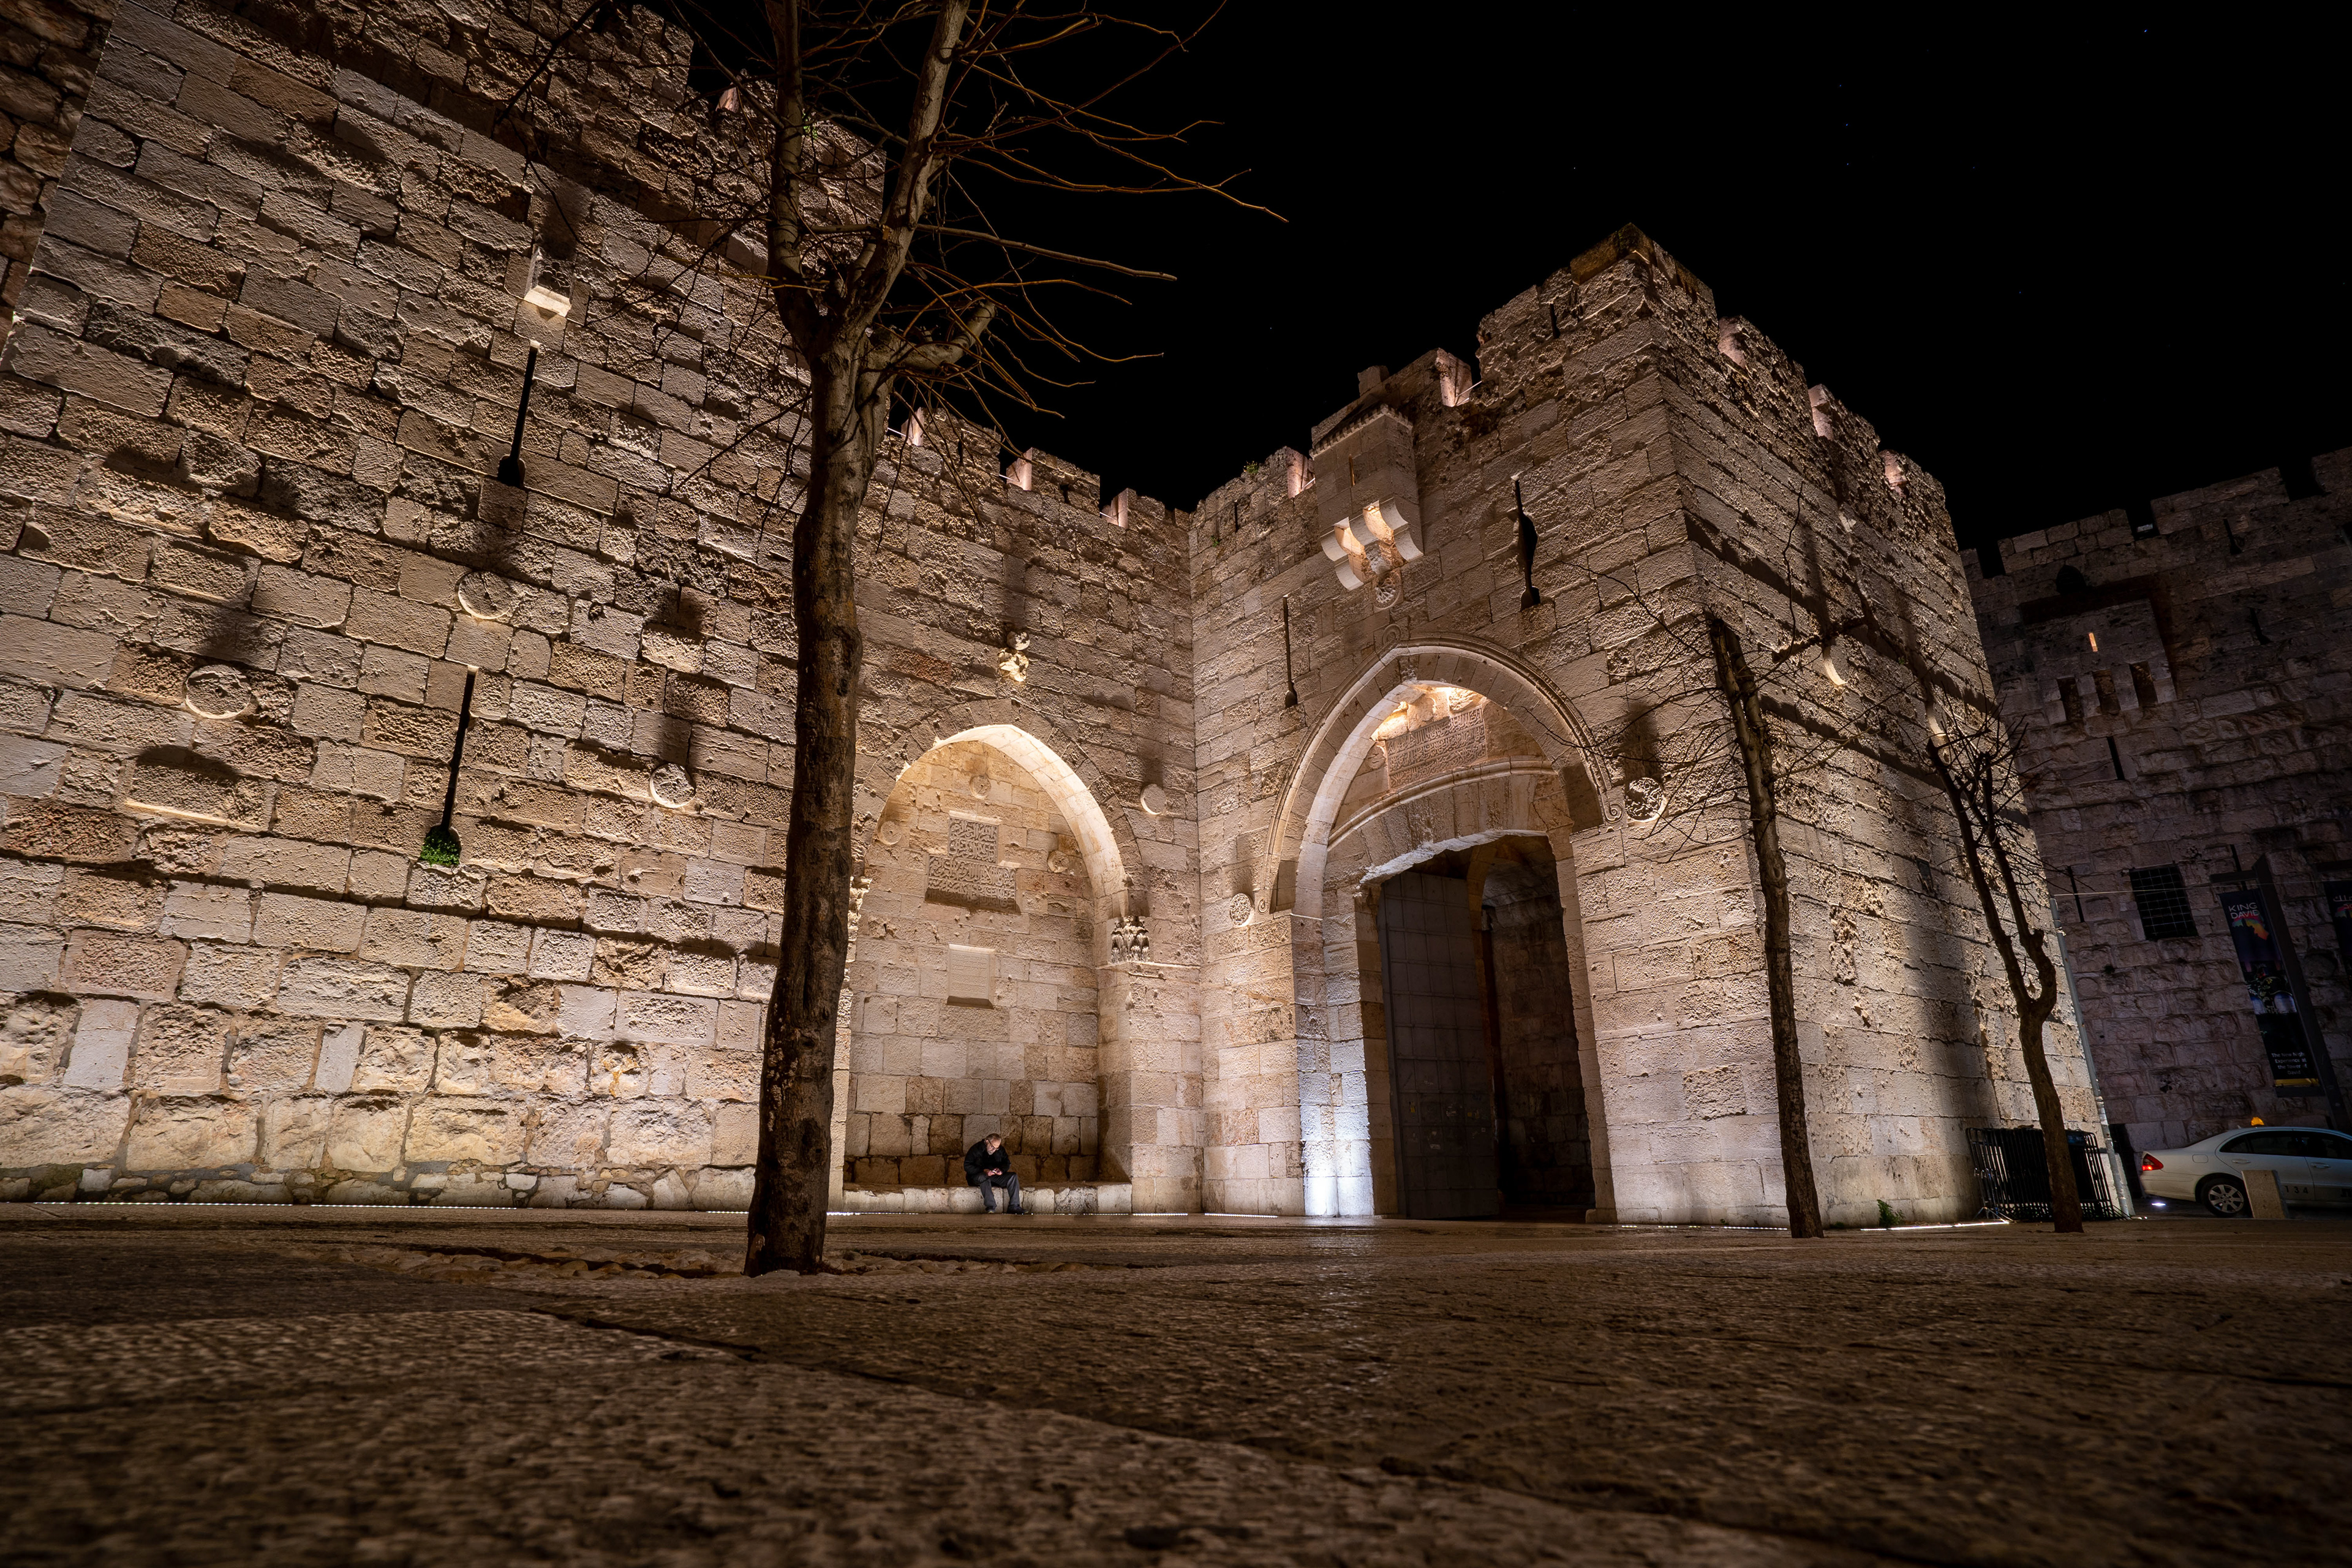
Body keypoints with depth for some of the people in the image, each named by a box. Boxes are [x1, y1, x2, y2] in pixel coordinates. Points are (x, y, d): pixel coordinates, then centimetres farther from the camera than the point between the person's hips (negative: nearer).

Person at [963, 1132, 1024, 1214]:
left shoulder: (1000, 1150, 5)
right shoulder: (976, 1149, -10)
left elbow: (1007, 1163, 11)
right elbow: (967, 1166, -16)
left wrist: (1001, 1170, -14)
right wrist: (984, 1171, -27)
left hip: (994, 1177, 5)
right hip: (977, 1176, -5)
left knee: (1013, 1176, -17)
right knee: (984, 1177, -41)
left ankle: (1014, 1207, -23)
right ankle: (991, 1207, -42)